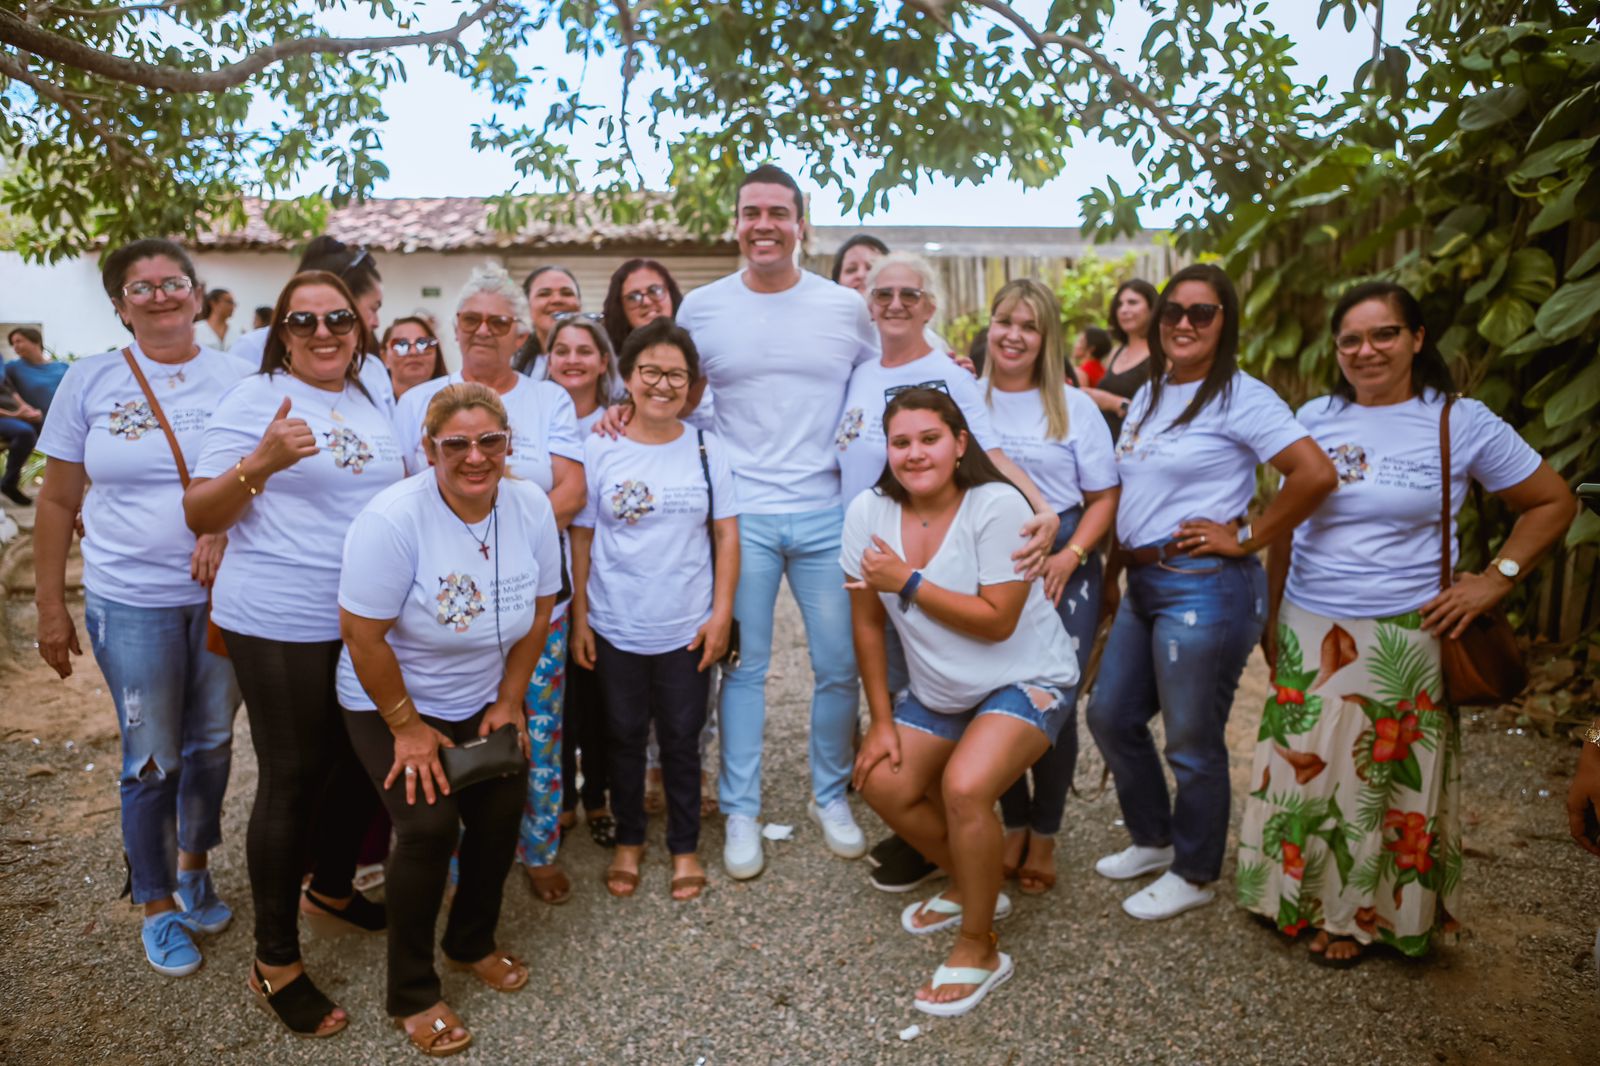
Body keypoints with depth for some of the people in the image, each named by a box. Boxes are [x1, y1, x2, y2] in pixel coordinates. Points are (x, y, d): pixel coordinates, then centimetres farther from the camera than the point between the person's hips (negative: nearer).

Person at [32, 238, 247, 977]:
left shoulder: (235, 378, 1)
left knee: (212, 743, 13)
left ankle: (193, 867, 37)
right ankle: (155, 906, 24)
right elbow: (57, 502, 4)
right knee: (152, 757, 4)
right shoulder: (90, 380, 0)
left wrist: (224, 524, -18)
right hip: (130, 602, -1)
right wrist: (50, 608, 2)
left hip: (224, 593, 1)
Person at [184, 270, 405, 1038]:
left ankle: (331, 890, 43)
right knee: (292, 778, 2)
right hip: (281, 626, -6)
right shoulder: (255, 398, -7)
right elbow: (200, 515, -11)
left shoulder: (372, 403, 11)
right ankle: (274, 961, 18)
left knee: (360, 761, 17)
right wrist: (260, 463, -28)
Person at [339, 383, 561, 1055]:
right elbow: (362, 636, -23)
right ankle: (411, 995, 7)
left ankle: (472, 943, 28)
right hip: (389, 702, -4)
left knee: (501, 814, -1)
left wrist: (508, 702, -1)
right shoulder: (394, 519, -27)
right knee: (430, 825, -15)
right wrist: (407, 728, -16)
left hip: (482, 702, 5)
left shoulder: (531, 508, -12)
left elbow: (537, 615, -1)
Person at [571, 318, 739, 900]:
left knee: (681, 740, 11)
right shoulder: (600, 449, -3)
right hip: (614, 628, 0)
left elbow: (726, 534, 1)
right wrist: (578, 617, -2)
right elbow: (581, 536, -1)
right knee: (624, 736, 14)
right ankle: (628, 841, 33)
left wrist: (722, 612, -4)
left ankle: (685, 847, 29)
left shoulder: (706, 449, -1)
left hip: (687, 629, 0)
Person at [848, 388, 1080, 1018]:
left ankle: (979, 950, -3)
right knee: (882, 784, -3)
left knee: (964, 786, -26)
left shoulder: (997, 507, -23)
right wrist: (882, 722, -1)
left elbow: (996, 620, -25)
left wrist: (908, 581, -24)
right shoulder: (869, 513, -9)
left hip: (1025, 681, -6)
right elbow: (867, 623, -2)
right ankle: (973, 887, 23)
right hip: (937, 691, 6)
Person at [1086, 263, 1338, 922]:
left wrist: (1246, 538, -15)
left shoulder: (1239, 397, -12)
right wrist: (1113, 568, 13)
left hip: (1204, 589, -9)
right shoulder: (1149, 394, 13)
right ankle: (1153, 839, 38)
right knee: (1110, 715, 17)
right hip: (1144, 585, 9)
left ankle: (1194, 874, 27)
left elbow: (1317, 474, -22)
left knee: (1192, 743, 5)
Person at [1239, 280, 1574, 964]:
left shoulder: (1462, 423, -3)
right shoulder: (1314, 418, 4)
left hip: (1404, 636, -2)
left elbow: (1553, 502, 5)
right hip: (1309, 631, 3)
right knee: (1304, 770, 9)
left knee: (1385, 780, 7)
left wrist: (1498, 578, -6)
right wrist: (1272, 617, 9)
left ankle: (1359, 915, 26)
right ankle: (1301, 896, 30)